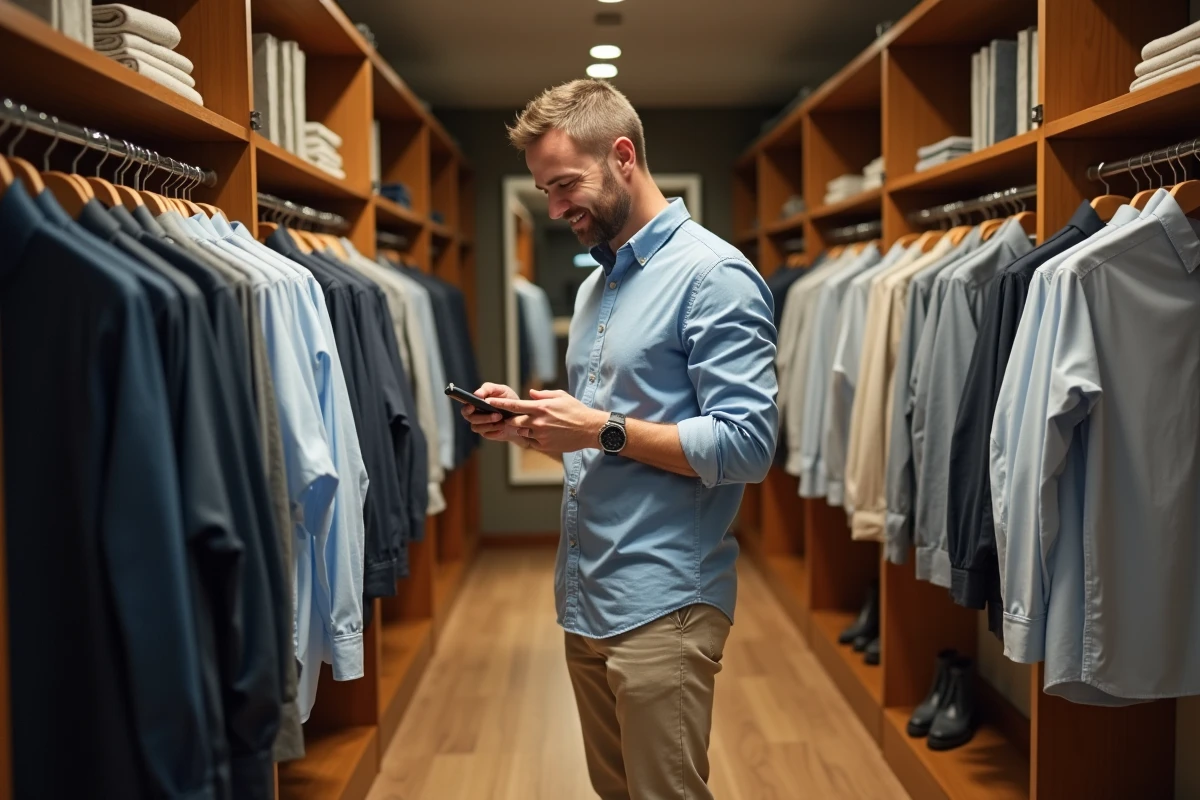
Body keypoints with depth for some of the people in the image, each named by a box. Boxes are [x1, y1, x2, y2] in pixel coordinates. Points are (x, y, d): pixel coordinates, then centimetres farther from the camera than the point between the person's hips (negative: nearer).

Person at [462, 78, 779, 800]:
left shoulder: (712, 274, -12)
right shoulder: (596, 284, 17)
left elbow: (748, 444, -19)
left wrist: (604, 430, -20)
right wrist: (531, 425, 3)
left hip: (662, 604, -8)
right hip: (586, 598, 8)